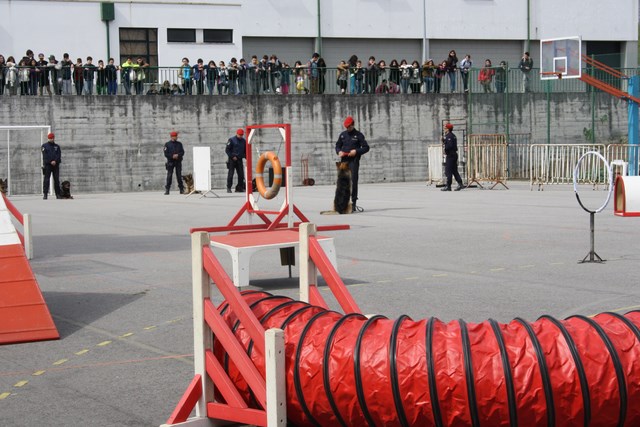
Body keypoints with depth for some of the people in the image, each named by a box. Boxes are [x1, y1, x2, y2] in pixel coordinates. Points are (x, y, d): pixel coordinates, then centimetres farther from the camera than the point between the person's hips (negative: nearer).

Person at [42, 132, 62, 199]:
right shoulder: (44, 146, 7)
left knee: (56, 180, 4)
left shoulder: (57, 146, 16)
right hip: (47, 165, -3)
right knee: (46, 179, -7)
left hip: (56, 165, 3)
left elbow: (59, 155, 4)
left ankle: (58, 194, 7)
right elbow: (45, 156, -3)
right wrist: (51, 162, -14)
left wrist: (55, 161, -14)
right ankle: (45, 194, -8)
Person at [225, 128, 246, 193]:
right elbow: (227, 150, -5)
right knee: (230, 174, -7)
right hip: (232, 160, -5)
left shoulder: (243, 141, 12)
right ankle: (228, 188, -3)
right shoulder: (231, 140, -3)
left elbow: (245, 151, 22)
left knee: (241, 174, 1)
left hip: (239, 160, 5)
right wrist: (232, 156, -13)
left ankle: (240, 188, 8)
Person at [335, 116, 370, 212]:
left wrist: (356, 151, -15)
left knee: (353, 182, -8)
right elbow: (337, 146, 22)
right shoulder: (342, 135, 13)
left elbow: (366, 148, -1)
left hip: (354, 161, -4)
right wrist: (339, 152, 0)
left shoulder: (358, 135, 1)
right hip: (344, 161, 4)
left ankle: (353, 203, -6)